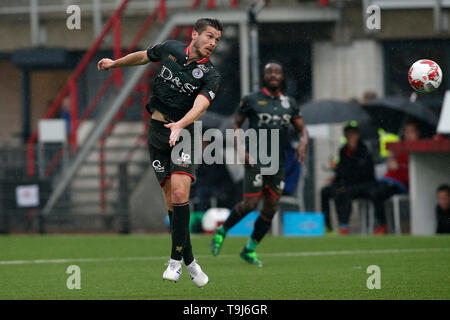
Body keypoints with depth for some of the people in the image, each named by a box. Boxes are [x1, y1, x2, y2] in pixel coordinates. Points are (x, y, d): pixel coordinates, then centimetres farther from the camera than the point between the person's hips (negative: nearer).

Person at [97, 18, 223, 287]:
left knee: (179, 194, -19)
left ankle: (176, 259, -8)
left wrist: (179, 125, -43)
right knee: (172, 201, 0)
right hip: (158, 132, 3)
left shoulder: (210, 76, -8)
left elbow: (199, 106, -25)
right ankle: (190, 262, 9)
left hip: (183, 133, -3)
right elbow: (144, 56, 23)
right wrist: (115, 63, 35)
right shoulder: (170, 48, 2)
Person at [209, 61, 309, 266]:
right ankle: (221, 232, 8)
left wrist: (303, 142, -9)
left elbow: (302, 129, 14)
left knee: (271, 207, 1)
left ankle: (250, 249, 13)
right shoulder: (251, 100, 0)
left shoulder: (289, 103, 12)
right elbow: (236, 125, 5)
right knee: (250, 203, -15)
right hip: (256, 159, -5)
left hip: (277, 162, 5)